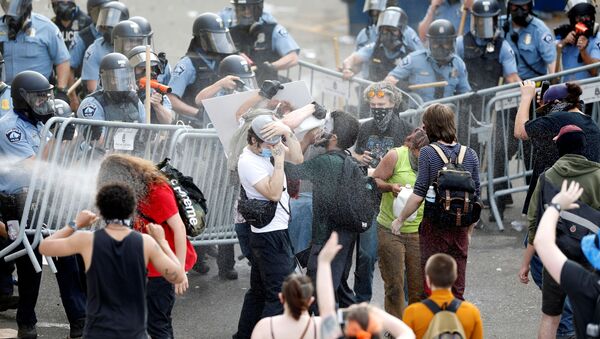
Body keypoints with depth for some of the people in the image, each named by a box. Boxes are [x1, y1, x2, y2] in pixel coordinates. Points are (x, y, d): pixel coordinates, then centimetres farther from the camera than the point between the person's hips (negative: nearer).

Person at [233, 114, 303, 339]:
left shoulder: (267, 148, 6)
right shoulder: (248, 162, -18)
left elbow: (297, 158, -2)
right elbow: (274, 193, -24)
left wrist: (288, 133, -15)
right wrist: (278, 160, -24)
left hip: (264, 234, 10)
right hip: (272, 235, -10)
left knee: (259, 291, 18)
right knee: (280, 296, -10)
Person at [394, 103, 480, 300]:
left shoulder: (428, 153, -9)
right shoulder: (470, 155, 4)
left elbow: (418, 195, -14)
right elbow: (476, 198, 7)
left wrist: (400, 220, -1)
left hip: (434, 226, -4)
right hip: (460, 229, 4)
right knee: (457, 289, 11)